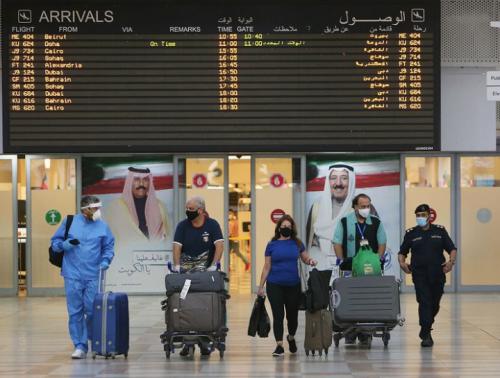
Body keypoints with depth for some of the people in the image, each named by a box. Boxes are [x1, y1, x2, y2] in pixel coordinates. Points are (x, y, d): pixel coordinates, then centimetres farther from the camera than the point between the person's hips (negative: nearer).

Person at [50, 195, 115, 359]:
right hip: (73, 275, 0)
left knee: (92, 311, -1)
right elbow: (55, 242, 7)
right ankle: (80, 346, 6)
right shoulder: (70, 222, 2)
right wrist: (66, 244, -13)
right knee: (75, 312, 0)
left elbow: (109, 247, 13)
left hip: (93, 276, 0)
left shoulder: (102, 226, 5)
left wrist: (105, 261, -5)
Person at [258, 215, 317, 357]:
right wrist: (261, 286, 3)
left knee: (292, 315, 9)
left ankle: (291, 338, 36)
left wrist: (310, 261, -11)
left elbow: (305, 258, 14)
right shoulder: (272, 245, 2)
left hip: (293, 285, 1)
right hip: (275, 285, -1)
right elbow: (267, 266, 5)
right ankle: (279, 345, 2)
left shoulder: (297, 243, 5)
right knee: (278, 315, -2)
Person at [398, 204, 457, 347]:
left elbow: (452, 249, 7)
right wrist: (402, 263, -9)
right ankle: (426, 335, -11)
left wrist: (451, 261, -12)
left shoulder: (440, 231, 6)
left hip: (438, 275, 2)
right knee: (424, 302, -12)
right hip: (419, 275, -2)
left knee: (434, 304, 12)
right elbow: (402, 252, 11)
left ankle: (425, 328, 35)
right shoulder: (411, 234, 7)